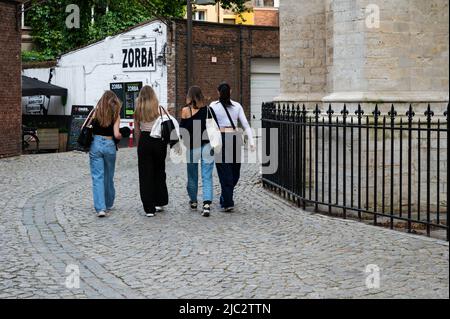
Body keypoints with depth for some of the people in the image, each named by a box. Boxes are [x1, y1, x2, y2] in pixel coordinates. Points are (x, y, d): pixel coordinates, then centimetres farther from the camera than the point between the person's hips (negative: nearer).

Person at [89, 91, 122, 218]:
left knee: (97, 177, -2)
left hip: (96, 144, 0)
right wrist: (121, 136, 11)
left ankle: (100, 208, -13)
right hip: (109, 145, 0)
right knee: (109, 177, 16)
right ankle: (108, 205, 29)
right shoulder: (115, 115, -1)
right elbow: (116, 135, -9)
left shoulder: (96, 112, 2)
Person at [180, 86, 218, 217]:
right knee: (207, 176, 1)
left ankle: (193, 201, 31)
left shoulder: (186, 110, -6)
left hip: (192, 147, -1)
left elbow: (182, 129, -4)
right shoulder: (208, 109, 1)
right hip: (207, 146, 1)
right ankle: (207, 204, -13)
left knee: (192, 176, 16)